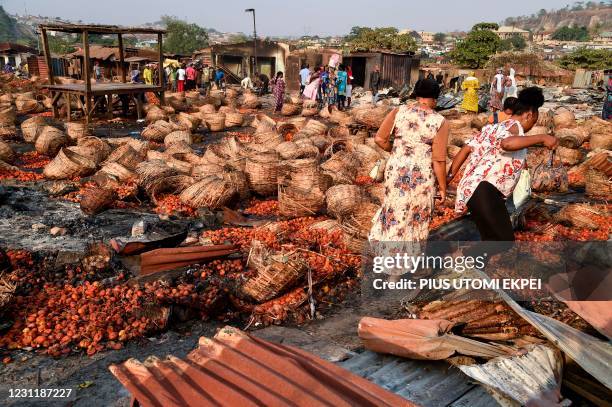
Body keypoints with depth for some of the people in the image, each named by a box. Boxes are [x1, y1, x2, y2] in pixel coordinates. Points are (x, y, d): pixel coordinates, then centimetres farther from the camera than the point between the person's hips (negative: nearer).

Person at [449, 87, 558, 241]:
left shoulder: (492, 127, 24)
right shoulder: (514, 126, -3)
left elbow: (466, 149, 15)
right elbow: (507, 143, -29)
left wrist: (449, 177, 13)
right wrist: (541, 138, -22)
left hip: (472, 190, 10)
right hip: (486, 191, -10)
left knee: (492, 240, 17)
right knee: (506, 241, -9)